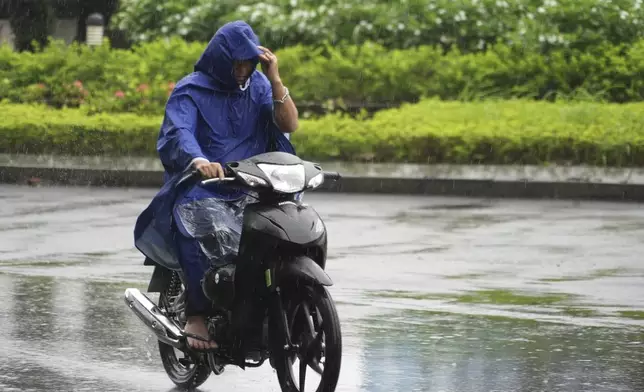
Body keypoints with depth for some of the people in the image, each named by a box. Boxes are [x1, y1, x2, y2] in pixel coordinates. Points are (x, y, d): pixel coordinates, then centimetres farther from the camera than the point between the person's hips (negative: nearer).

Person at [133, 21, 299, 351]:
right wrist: (198, 161, -41)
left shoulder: (258, 86, 12)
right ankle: (196, 315, -35)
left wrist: (274, 79, -9)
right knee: (197, 228, -37)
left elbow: (289, 124, 3)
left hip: (252, 188, 4)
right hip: (200, 187, -4)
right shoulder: (190, 91, -1)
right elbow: (177, 133, -18)